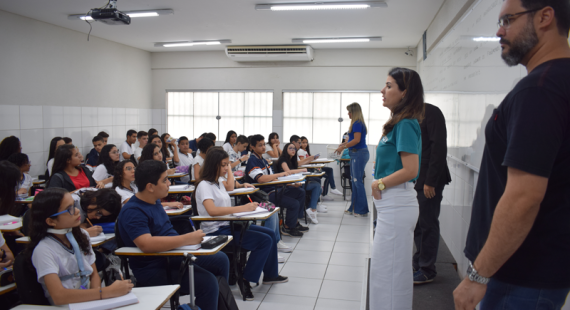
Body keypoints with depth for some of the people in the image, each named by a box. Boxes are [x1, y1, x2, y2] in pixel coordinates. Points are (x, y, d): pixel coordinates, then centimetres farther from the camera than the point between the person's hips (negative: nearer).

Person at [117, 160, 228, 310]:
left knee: (221, 259, 11)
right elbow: (146, 244, -35)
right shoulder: (132, 211, -20)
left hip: (172, 256, 10)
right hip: (154, 270, -10)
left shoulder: (154, 202, 11)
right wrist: (187, 239, -32)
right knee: (207, 282, -27)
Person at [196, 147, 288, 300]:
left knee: (270, 234, 9)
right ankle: (245, 280, -6)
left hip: (228, 225, 9)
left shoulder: (218, 183, 13)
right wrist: (242, 208, -30)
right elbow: (212, 210, -29)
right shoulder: (204, 185, -15)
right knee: (265, 240, -17)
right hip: (216, 232, -9)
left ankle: (270, 274, 23)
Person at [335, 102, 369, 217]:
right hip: (356, 154, 10)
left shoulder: (357, 124, -13)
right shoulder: (358, 123, 16)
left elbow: (357, 140, -20)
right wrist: (344, 144, 15)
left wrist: (343, 147, -13)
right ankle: (354, 208, 20)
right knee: (354, 181, 13)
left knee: (358, 181, -6)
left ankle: (362, 210, 1)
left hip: (359, 154, -10)